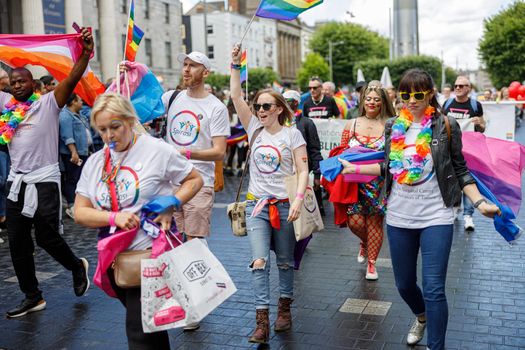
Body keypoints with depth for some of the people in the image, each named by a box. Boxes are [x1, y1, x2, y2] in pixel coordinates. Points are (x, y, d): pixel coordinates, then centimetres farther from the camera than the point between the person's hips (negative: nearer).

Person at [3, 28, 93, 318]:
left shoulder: (48, 102, -3)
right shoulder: (6, 103, 11)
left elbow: (72, 79, -15)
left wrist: (86, 53, -30)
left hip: (44, 180, -6)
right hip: (16, 181, 6)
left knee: (46, 237, -5)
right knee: (17, 243, 8)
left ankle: (78, 267, 25)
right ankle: (32, 296, 20)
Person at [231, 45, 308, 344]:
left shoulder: (292, 134, -3)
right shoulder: (254, 128, 6)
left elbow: (303, 170, -7)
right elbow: (236, 96, -1)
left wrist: (299, 199, -20)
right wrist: (236, 64, -6)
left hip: (284, 204, -2)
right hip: (256, 204, 2)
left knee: (285, 261, 12)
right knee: (259, 261, -9)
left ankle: (285, 307, 30)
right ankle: (262, 320, -7)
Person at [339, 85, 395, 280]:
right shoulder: (351, 125, 7)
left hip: (379, 183, -1)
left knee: (375, 222, 4)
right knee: (355, 221, -5)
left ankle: (371, 263, 21)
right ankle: (365, 242, 31)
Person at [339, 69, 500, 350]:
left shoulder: (446, 126, -5)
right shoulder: (393, 126, 4)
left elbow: (460, 170, -1)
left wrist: (479, 202, -12)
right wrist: (354, 168, 11)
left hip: (436, 217, -4)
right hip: (399, 217, 4)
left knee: (433, 289, -6)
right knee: (404, 284, 17)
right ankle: (421, 316, 49)